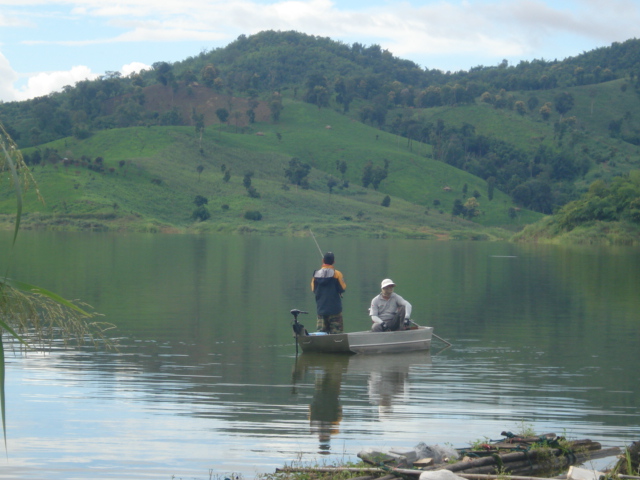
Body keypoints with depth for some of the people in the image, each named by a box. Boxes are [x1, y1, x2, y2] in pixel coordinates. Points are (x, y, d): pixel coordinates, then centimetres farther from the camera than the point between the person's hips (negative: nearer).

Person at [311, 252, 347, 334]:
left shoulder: (316, 274, 1)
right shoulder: (337, 274, -10)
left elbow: (313, 289, 9)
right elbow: (342, 288, -6)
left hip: (321, 310, 3)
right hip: (335, 309, -3)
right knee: (336, 333, -1)